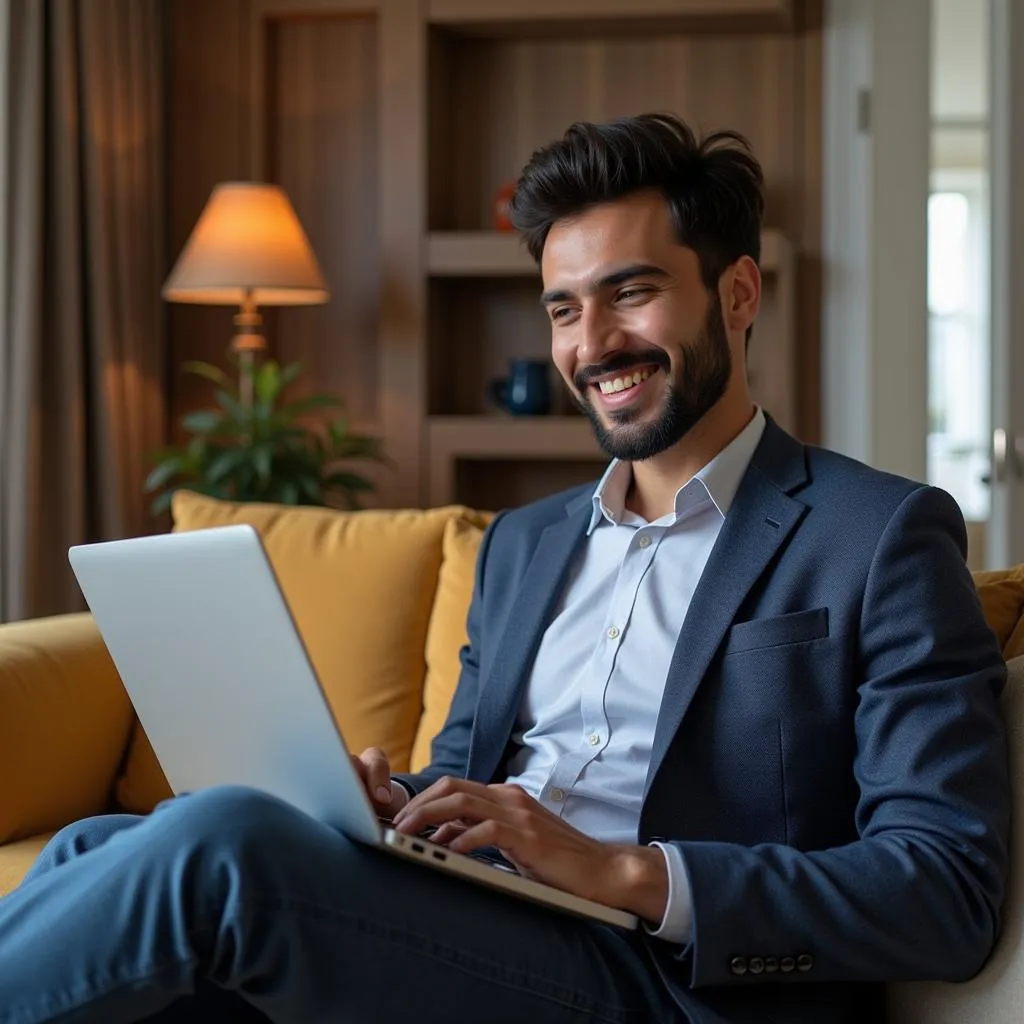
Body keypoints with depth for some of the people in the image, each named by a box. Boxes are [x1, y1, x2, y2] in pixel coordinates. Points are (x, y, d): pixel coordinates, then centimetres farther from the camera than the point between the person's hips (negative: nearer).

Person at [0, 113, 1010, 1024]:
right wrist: (390, 807, 0)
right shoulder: (521, 544, 22)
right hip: (457, 939, 6)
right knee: (96, 851, -17)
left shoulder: (886, 537, -1)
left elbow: (948, 893, -9)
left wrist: (618, 871, -19)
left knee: (215, 839, -25)